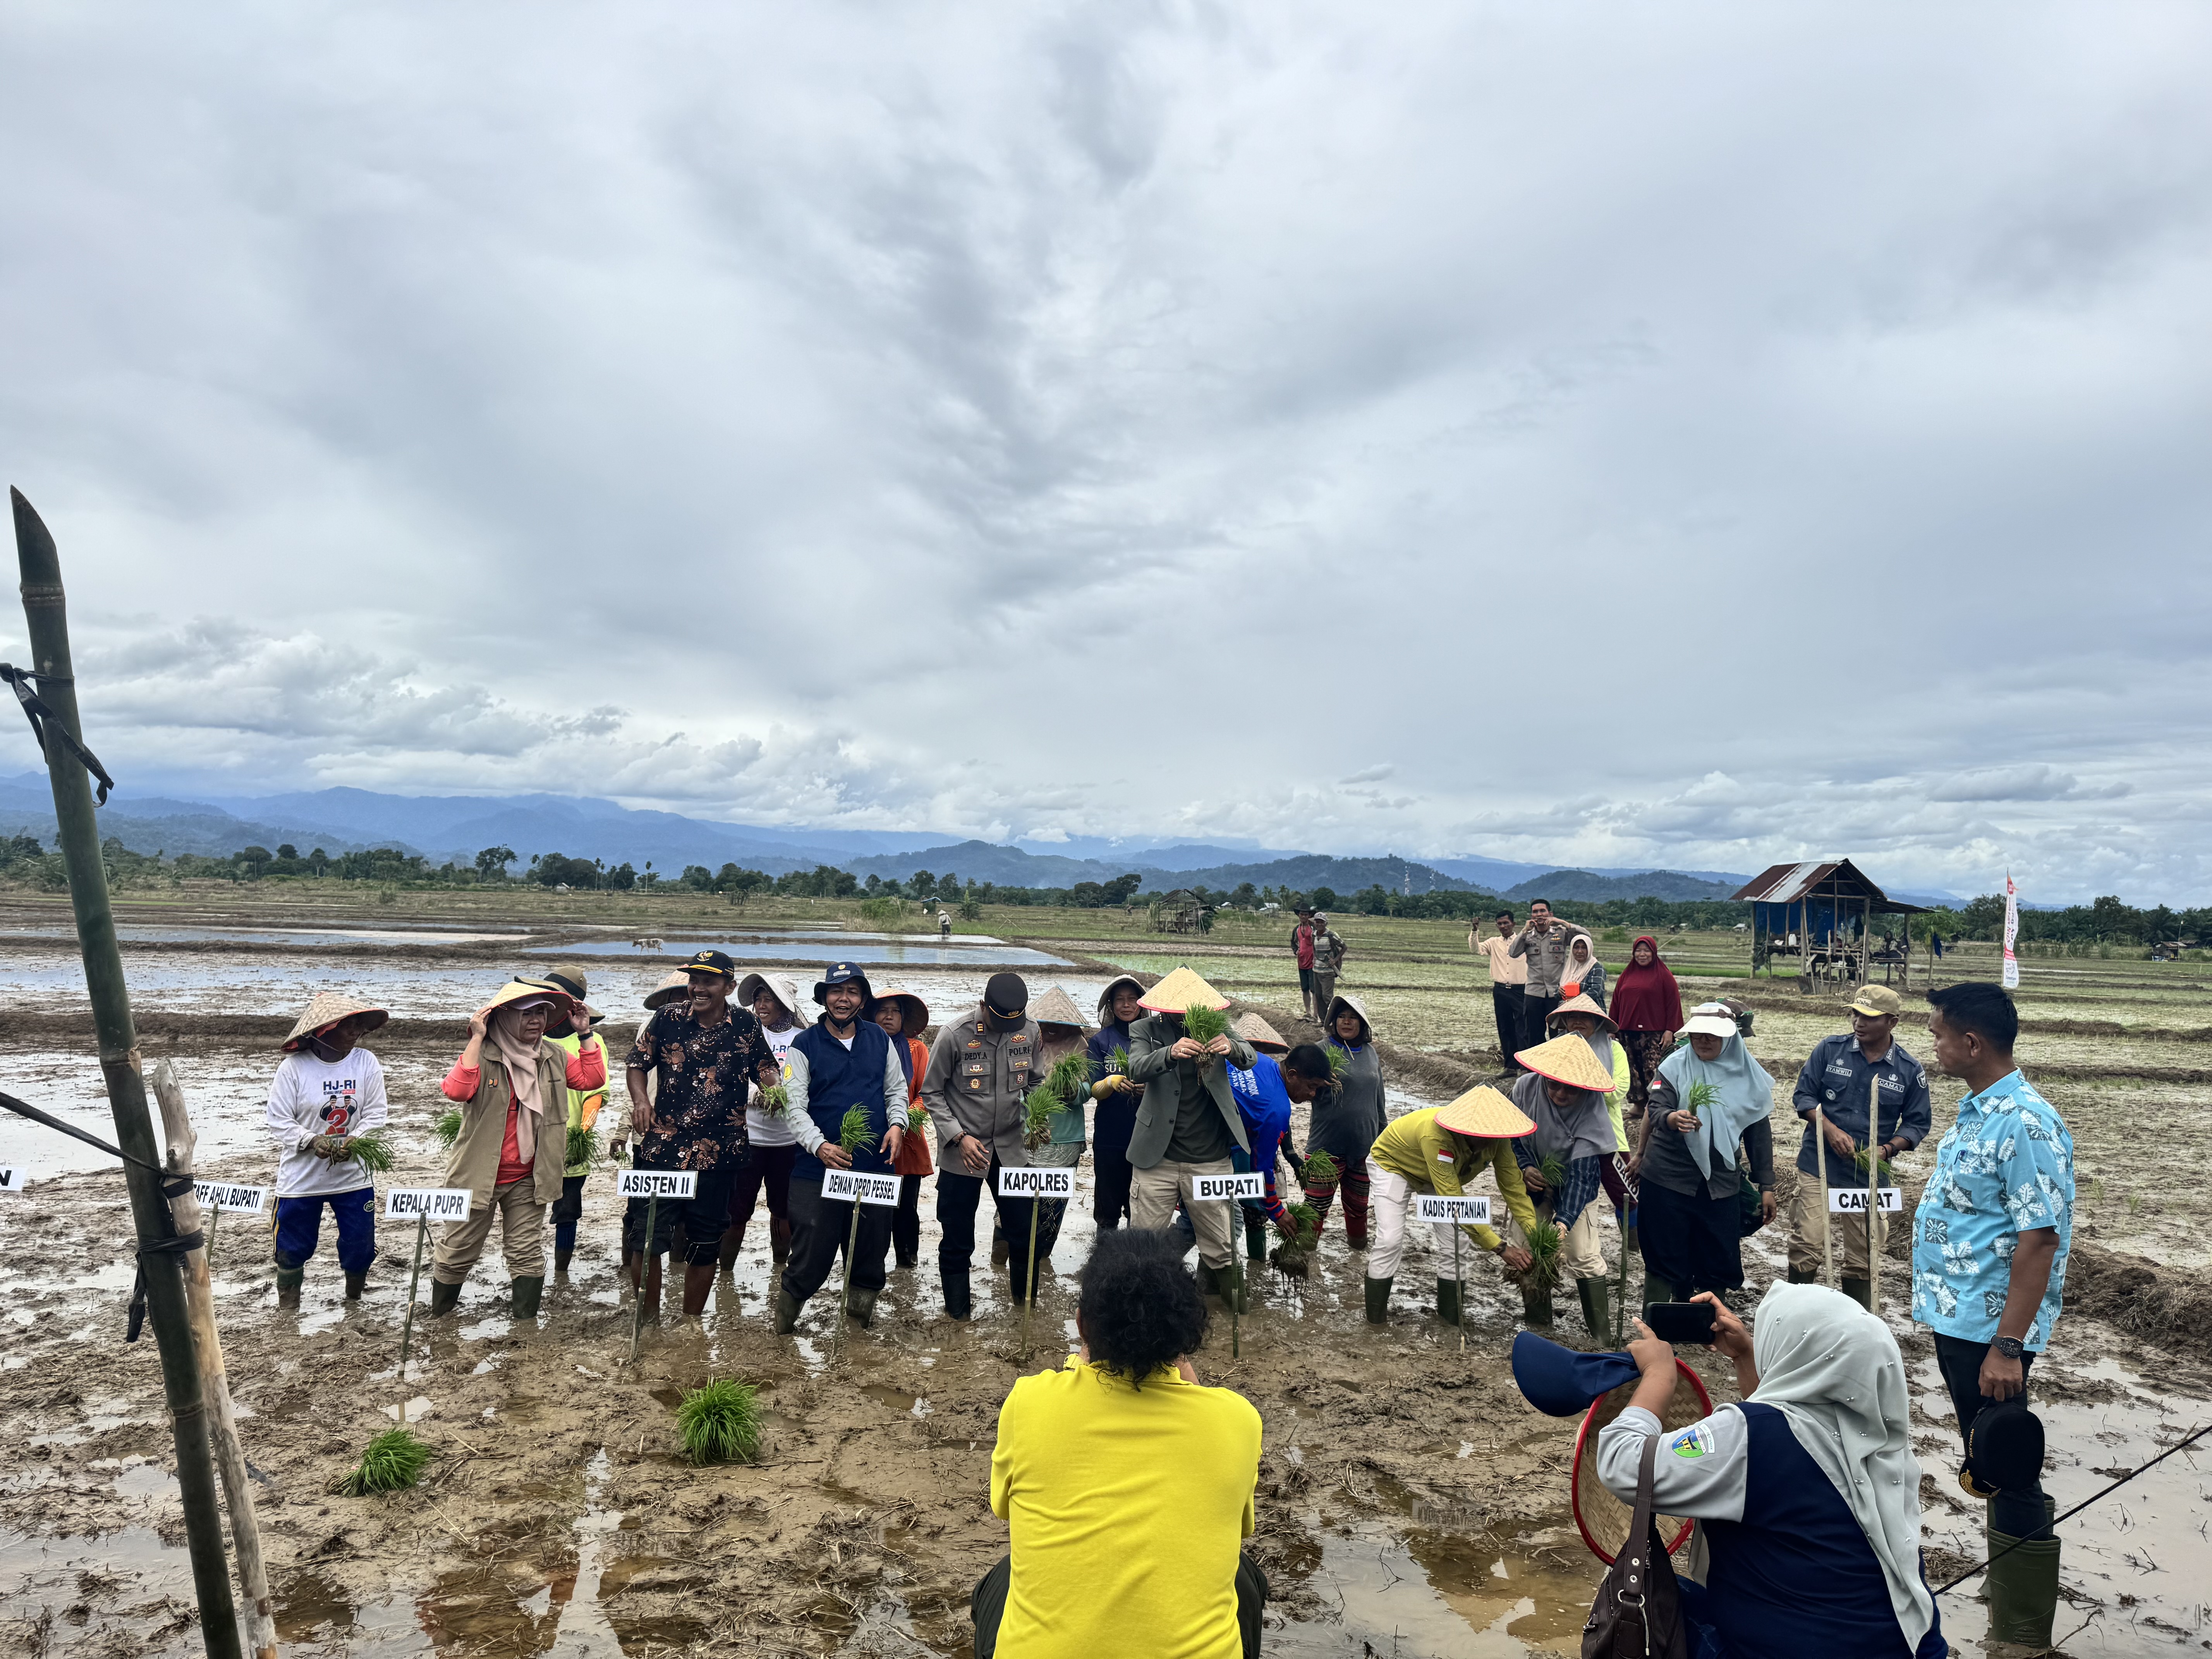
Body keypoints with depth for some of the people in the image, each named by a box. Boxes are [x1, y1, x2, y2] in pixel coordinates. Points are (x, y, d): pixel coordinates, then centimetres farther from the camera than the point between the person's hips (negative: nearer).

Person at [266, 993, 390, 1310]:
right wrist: (312, 1141, -23)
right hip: (301, 1176, -2)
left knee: (360, 1244, 8)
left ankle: (354, 1297, 33)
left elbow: (376, 1114, -5)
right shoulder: (293, 1067, -12)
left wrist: (353, 1142, -21)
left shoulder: (366, 1062, -5)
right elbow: (279, 1122, -9)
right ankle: (287, 1305, 32)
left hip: (353, 1175, 2)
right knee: (293, 1247, 9)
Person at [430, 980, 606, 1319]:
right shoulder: (482, 1054, -12)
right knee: (458, 1253, 10)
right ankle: (438, 1318, 33)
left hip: (527, 1179, 3)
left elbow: (593, 1079, 0)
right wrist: (477, 1039, -28)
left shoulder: (554, 1057, 4)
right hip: (479, 1174, -3)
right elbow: (457, 1090, -28)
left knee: (527, 1254, 8)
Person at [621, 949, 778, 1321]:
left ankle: (691, 1324, 30)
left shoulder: (746, 1025, 1)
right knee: (646, 1238, -1)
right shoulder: (669, 1018, -2)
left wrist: (773, 1089, -11)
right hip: (661, 1148, -1)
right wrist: (640, 1101, -10)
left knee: (705, 1247, 12)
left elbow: (766, 1070, 11)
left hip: (718, 1154, 1)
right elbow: (637, 1064, 8)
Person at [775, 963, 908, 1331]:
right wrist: (819, 1145, -20)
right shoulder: (805, 1045, 0)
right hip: (819, 1165, -3)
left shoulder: (880, 1039, 10)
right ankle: (789, 1301, 23)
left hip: (875, 1163, 3)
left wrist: (897, 1124, -5)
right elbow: (795, 1105, -6)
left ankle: (861, 1301, 30)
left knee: (872, 1243, 10)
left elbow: (897, 1090, 15)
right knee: (813, 1248, 0)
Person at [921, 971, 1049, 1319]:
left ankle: (1026, 1301, 32)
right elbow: (932, 1093, -7)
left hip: (1011, 1148, 3)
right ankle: (958, 1311, 27)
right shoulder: (954, 1035, -15)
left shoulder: (1029, 1031, -4)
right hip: (962, 1152, -3)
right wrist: (960, 1137, -15)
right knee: (957, 1239, 8)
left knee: (1024, 1231, 9)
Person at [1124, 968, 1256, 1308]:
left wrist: (1230, 1047, -34)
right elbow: (1137, 1069, -18)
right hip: (1157, 1157, -1)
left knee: (1218, 1248, 8)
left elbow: (1249, 1058, -9)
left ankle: (1211, 1294, 30)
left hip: (1210, 1158, 1)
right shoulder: (1146, 1029, 1)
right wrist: (1171, 1053, -39)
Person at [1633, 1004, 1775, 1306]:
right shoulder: (1675, 1066, -4)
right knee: (1665, 1264, 2)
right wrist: (1673, 1119, -36)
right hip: (1668, 1179, -2)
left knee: (1718, 1268, 6)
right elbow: (1655, 1112, -13)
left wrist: (1767, 1186, 11)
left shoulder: (1749, 1075, 4)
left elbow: (1760, 1133, 11)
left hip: (1721, 1186, 2)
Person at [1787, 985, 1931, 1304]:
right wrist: (1830, 1130, -15)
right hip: (1819, 1166, -1)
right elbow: (1803, 1094, 0)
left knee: (1861, 1254, 11)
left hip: (1870, 1175, 1)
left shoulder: (1911, 1071, -1)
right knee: (1807, 1245, -4)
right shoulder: (1829, 1050, -2)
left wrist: (1887, 1149, -13)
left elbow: (1917, 1123, 5)